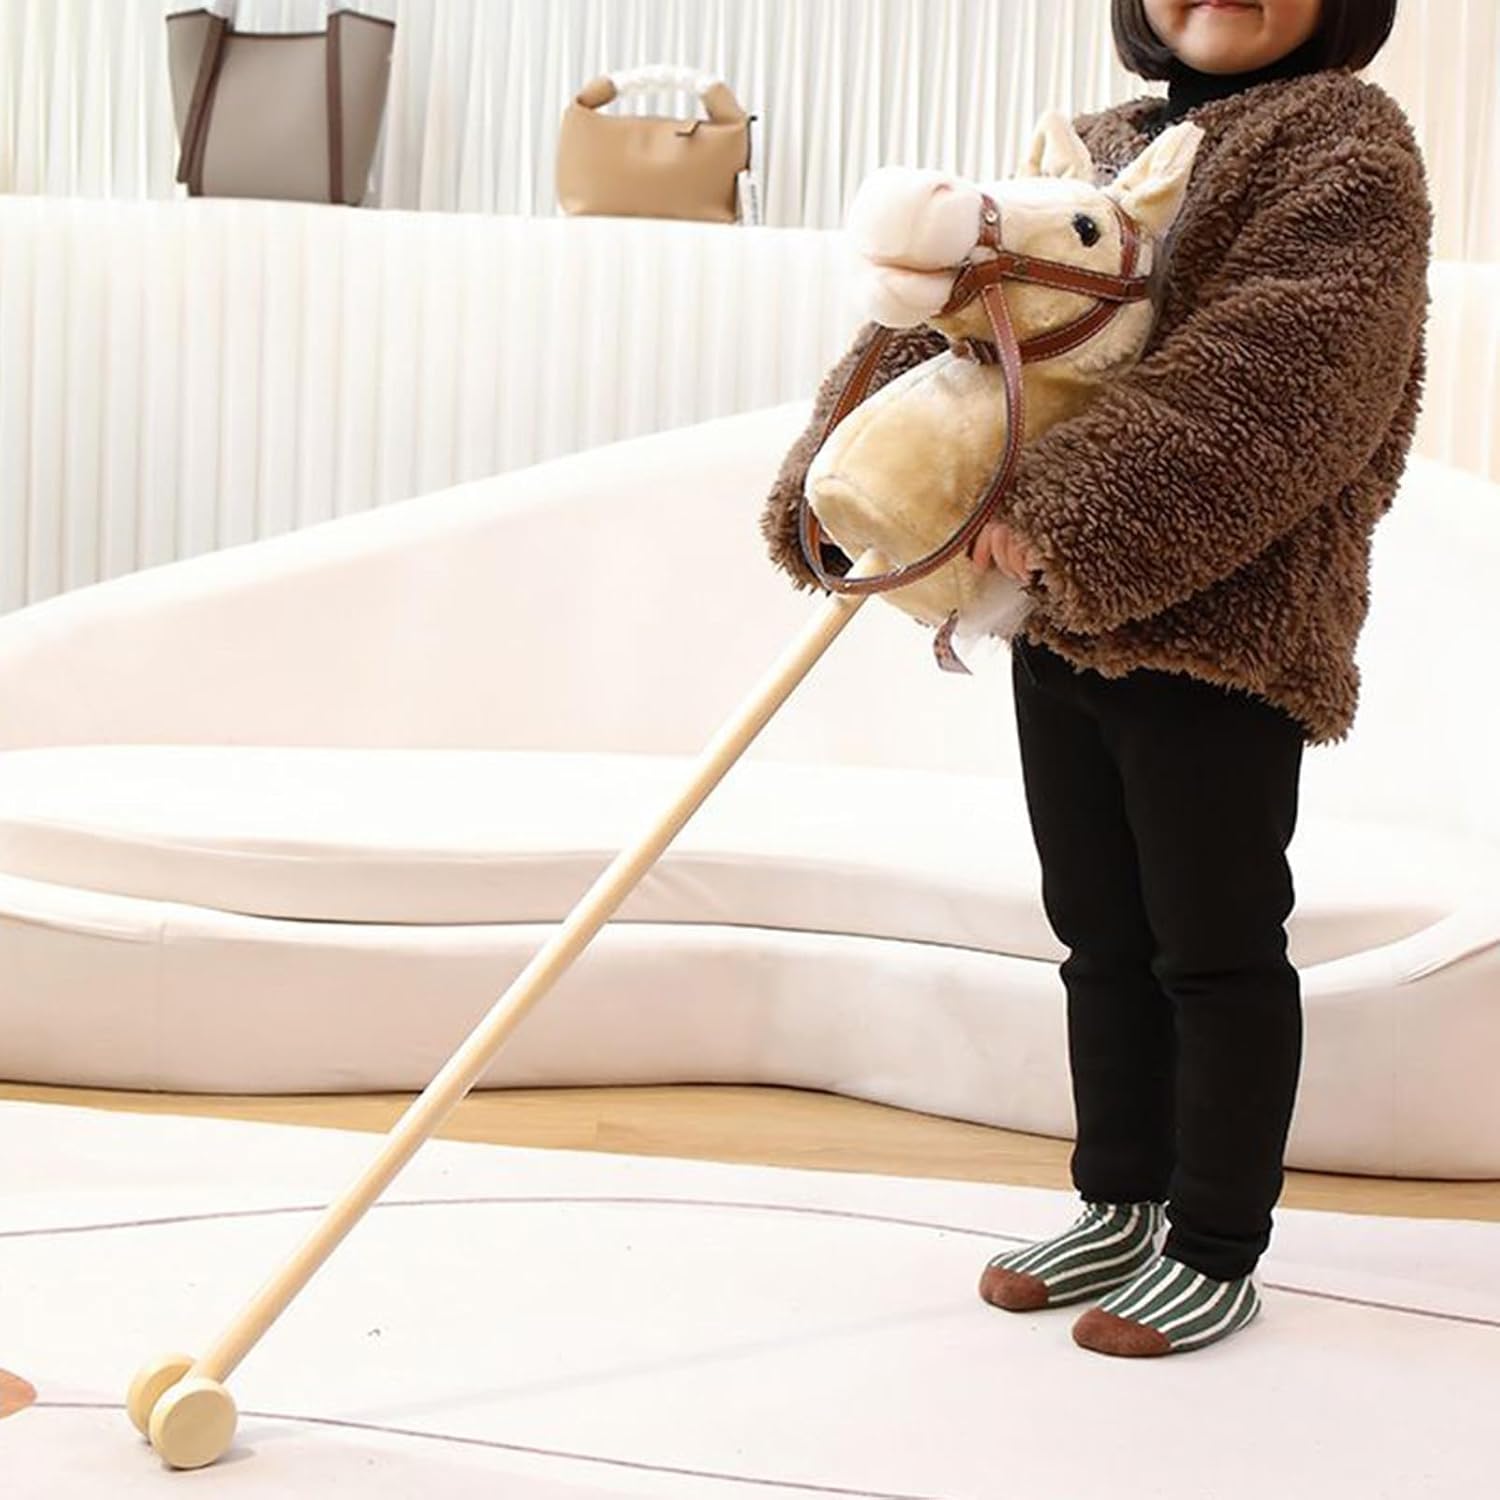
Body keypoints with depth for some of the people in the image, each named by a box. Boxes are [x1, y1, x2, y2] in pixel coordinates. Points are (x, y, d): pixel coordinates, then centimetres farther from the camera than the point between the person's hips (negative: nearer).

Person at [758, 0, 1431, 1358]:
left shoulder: (1345, 146, -6)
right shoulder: (1091, 152, 15)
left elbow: (1274, 362, -21)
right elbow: (945, 321, 5)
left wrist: (1072, 509, -29)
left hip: (1221, 626, -6)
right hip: (1060, 623, 7)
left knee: (1216, 948, 4)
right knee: (1102, 939, 16)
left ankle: (1217, 1256, 18)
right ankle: (1118, 1210, 30)